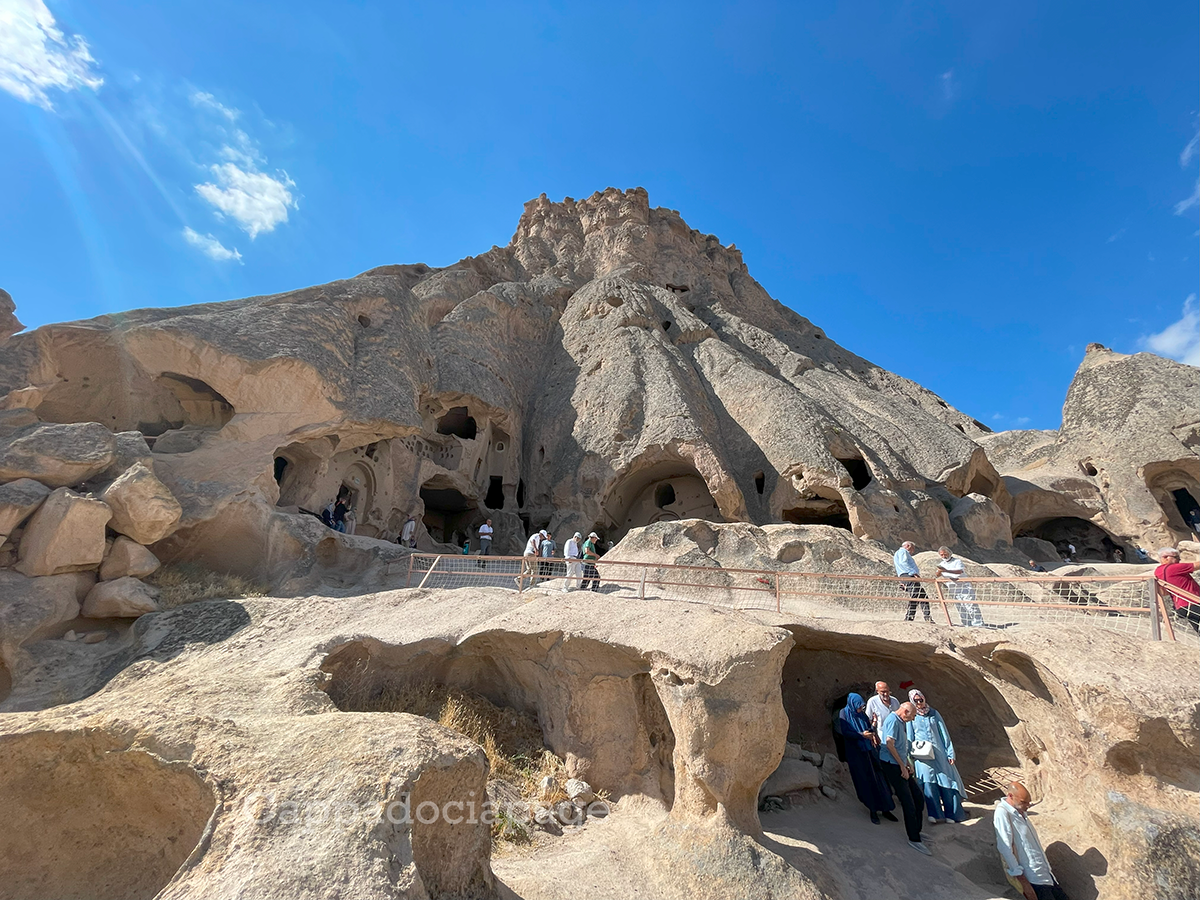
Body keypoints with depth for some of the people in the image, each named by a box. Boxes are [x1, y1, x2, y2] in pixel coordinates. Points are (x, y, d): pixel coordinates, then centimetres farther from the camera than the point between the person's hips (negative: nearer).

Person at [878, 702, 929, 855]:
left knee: (917, 795, 14)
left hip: (900, 765, 10)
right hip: (891, 765, -10)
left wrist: (907, 764, 13)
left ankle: (916, 830, 28)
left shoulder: (902, 722, 13)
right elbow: (889, 744, -24)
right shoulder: (893, 720, -18)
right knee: (908, 802, -6)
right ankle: (914, 839, 5)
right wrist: (903, 766, -17)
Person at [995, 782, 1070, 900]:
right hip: (1031, 879, -9)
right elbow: (1005, 849, -23)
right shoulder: (1002, 813, -21)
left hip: (1045, 872, 9)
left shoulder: (1021, 811, 8)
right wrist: (1024, 883, -20)